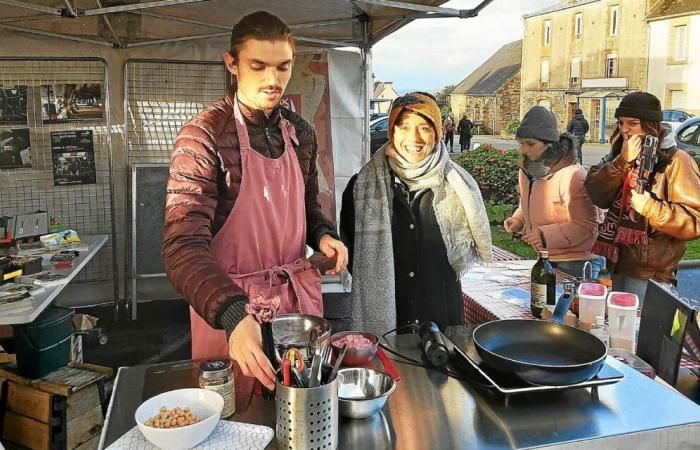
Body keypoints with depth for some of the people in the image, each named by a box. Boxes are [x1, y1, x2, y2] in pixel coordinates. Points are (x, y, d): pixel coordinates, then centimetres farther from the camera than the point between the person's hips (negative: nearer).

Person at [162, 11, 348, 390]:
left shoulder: (301, 132, 2)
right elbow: (184, 247, -25)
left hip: (299, 292, 5)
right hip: (228, 304, -5)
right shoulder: (203, 136, -17)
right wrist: (234, 314, -41)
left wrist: (322, 235, -6)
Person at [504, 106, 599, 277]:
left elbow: (586, 226, -20)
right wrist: (518, 220, -1)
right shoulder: (526, 170, 2)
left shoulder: (573, 175, -21)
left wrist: (545, 235, -29)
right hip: (541, 258, 7)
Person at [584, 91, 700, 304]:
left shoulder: (675, 161, -10)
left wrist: (649, 206, -27)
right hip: (614, 265, 6)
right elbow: (597, 196, -7)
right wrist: (622, 162, -18)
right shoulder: (618, 156, 8)